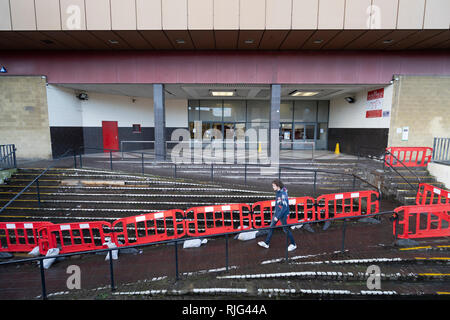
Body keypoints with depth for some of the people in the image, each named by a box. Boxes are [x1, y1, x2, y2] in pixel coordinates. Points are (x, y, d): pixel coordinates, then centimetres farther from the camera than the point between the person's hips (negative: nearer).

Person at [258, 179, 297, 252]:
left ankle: (293, 245, 26)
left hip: (283, 214, -8)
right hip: (277, 213, 8)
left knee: (286, 229, 6)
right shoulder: (278, 192, 1)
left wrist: (278, 217, -22)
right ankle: (266, 243, 22)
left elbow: (285, 207, -25)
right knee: (271, 226, 11)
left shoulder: (283, 194, -26)